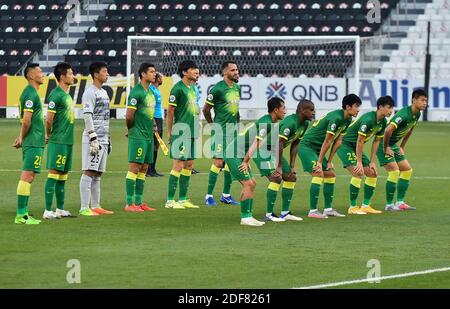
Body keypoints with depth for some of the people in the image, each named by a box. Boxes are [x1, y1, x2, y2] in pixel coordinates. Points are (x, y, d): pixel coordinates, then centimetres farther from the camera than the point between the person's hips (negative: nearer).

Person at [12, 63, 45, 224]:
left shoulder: (30, 92, 17)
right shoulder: (31, 94, -14)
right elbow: (26, 121, -20)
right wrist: (22, 138, -7)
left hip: (33, 142, 10)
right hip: (34, 143, -10)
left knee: (28, 177, 11)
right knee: (27, 176, -9)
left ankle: (23, 214, 14)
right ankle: (20, 215, -10)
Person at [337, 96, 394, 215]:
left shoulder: (383, 122, 0)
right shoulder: (368, 119, -27)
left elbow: (376, 141, 8)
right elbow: (360, 141, -26)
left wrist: (372, 162, 5)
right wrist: (359, 162, -24)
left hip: (356, 147, 9)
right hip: (345, 145, -9)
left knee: (373, 173, 4)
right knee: (358, 173, -21)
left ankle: (365, 205, 11)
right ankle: (353, 207, -12)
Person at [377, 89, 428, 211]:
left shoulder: (417, 114, 2)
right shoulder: (404, 114, -28)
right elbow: (388, 130, -35)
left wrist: (402, 147, 16)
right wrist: (385, 148, -24)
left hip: (393, 145, 10)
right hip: (383, 144, -10)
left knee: (407, 170, 7)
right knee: (394, 171, -15)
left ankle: (400, 202, 12)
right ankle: (389, 205, -6)